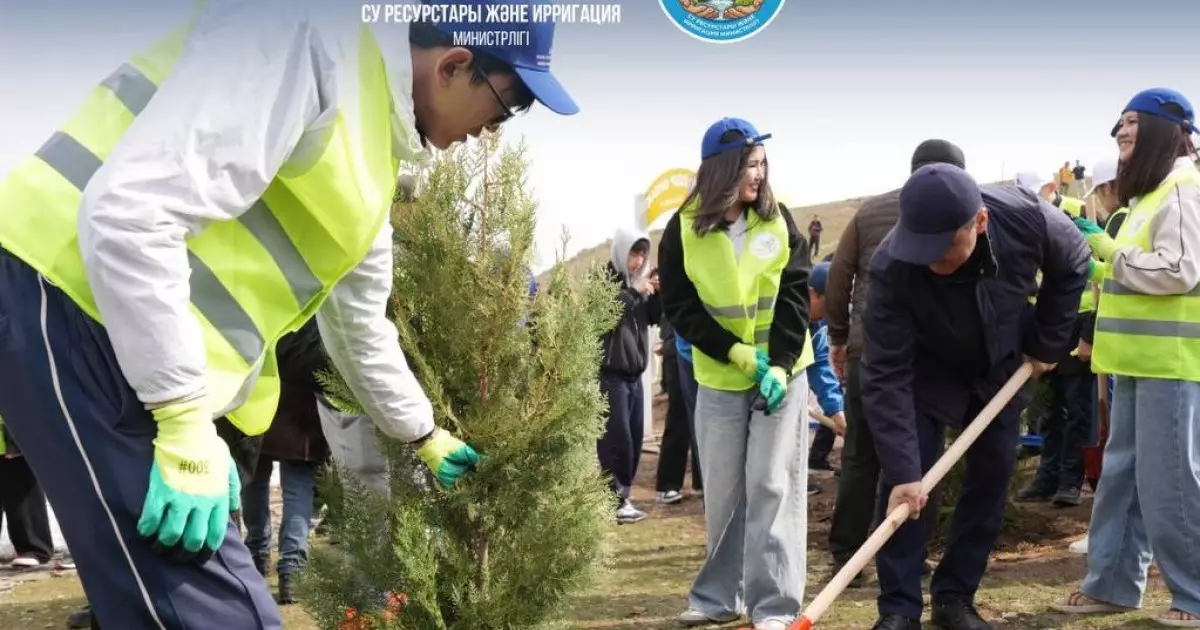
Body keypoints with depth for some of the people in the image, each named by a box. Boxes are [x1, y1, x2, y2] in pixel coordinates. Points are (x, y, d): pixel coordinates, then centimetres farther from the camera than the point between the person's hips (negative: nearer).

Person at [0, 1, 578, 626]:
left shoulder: (368, 153, 18)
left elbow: (360, 328, 35)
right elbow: (129, 211, -25)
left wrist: (424, 435, 47)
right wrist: (185, 427, -20)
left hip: (147, 353, 10)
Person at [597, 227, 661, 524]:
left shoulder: (636, 279, 13)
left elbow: (653, 317, 13)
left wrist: (658, 293, -4)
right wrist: (635, 291, -22)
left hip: (634, 372, 8)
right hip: (610, 372, -8)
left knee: (634, 439, 10)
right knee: (616, 440, -8)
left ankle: (622, 497, 19)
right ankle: (612, 501, -3)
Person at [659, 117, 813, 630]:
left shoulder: (778, 221, -2)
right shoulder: (683, 230, -6)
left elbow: (795, 294, -5)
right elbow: (679, 307, -6)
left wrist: (779, 364, -17)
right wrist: (736, 353, -15)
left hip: (782, 372, 0)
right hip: (718, 379, 1)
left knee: (772, 487, -4)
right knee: (723, 492, 8)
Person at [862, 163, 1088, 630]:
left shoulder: (1027, 219, -33)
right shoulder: (892, 269, -39)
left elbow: (1072, 268, -8)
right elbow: (887, 377, -36)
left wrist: (1048, 343, -7)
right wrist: (903, 469, -40)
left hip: (1003, 365, 3)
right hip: (928, 371, -2)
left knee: (991, 480, 3)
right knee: (905, 485, -11)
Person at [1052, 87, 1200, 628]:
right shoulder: (1150, 193, 19)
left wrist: (1108, 250, -14)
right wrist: (1096, 268, 11)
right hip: (1139, 358, 10)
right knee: (1122, 474, 13)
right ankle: (1111, 584, 21)